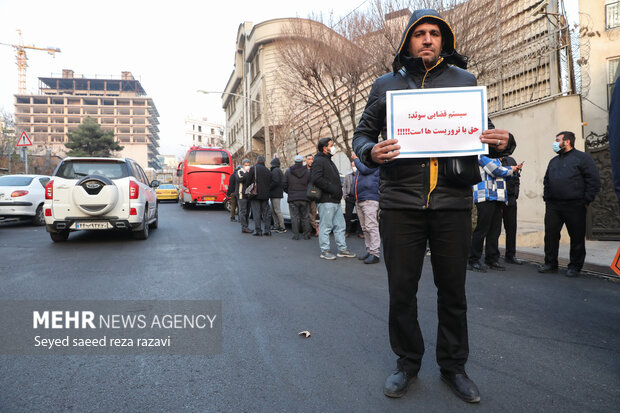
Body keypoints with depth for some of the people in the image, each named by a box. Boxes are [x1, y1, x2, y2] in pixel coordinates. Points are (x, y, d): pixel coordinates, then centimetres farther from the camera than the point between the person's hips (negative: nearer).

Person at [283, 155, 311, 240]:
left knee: (294, 217, 2)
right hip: (304, 198, 1)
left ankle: (296, 235, 0)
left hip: (293, 198, -1)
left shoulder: (288, 171, 1)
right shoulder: (307, 172, 2)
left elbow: (284, 184, 0)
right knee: (305, 217, 10)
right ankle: (306, 234, 11)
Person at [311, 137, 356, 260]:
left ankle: (342, 249, 20)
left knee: (340, 225, 12)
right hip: (325, 200, -10)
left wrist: (338, 191, 14)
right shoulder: (319, 161, -9)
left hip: (335, 200, 10)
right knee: (326, 226, -3)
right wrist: (332, 189, -20)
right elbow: (316, 179, -23)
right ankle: (325, 251, 6)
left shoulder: (329, 161, 23)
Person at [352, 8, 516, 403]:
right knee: (401, 289, 6)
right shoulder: (385, 85, 11)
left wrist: (503, 143, -9)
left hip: (453, 202, 1)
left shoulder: (465, 81, 13)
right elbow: (362, 134, 12)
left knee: (453, 289, 9)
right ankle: (408, 363, 26)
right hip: (401, 202, 0)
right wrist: (371, 152, -12)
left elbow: (485, 133, 15)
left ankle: (453, 365, 29)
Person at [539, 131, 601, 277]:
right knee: (550, 235, 4)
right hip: (553, 206, 6)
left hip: (574, 206, -5)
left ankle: (575, 266, 12)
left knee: (577, 237, 2)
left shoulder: (582, 157, 0)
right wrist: (546, 196, 14)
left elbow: (594, 181, -5)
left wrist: (586, 201, -9)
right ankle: (550, 264, 13)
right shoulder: (553, 161, 19)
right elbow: (546, 180, 28)